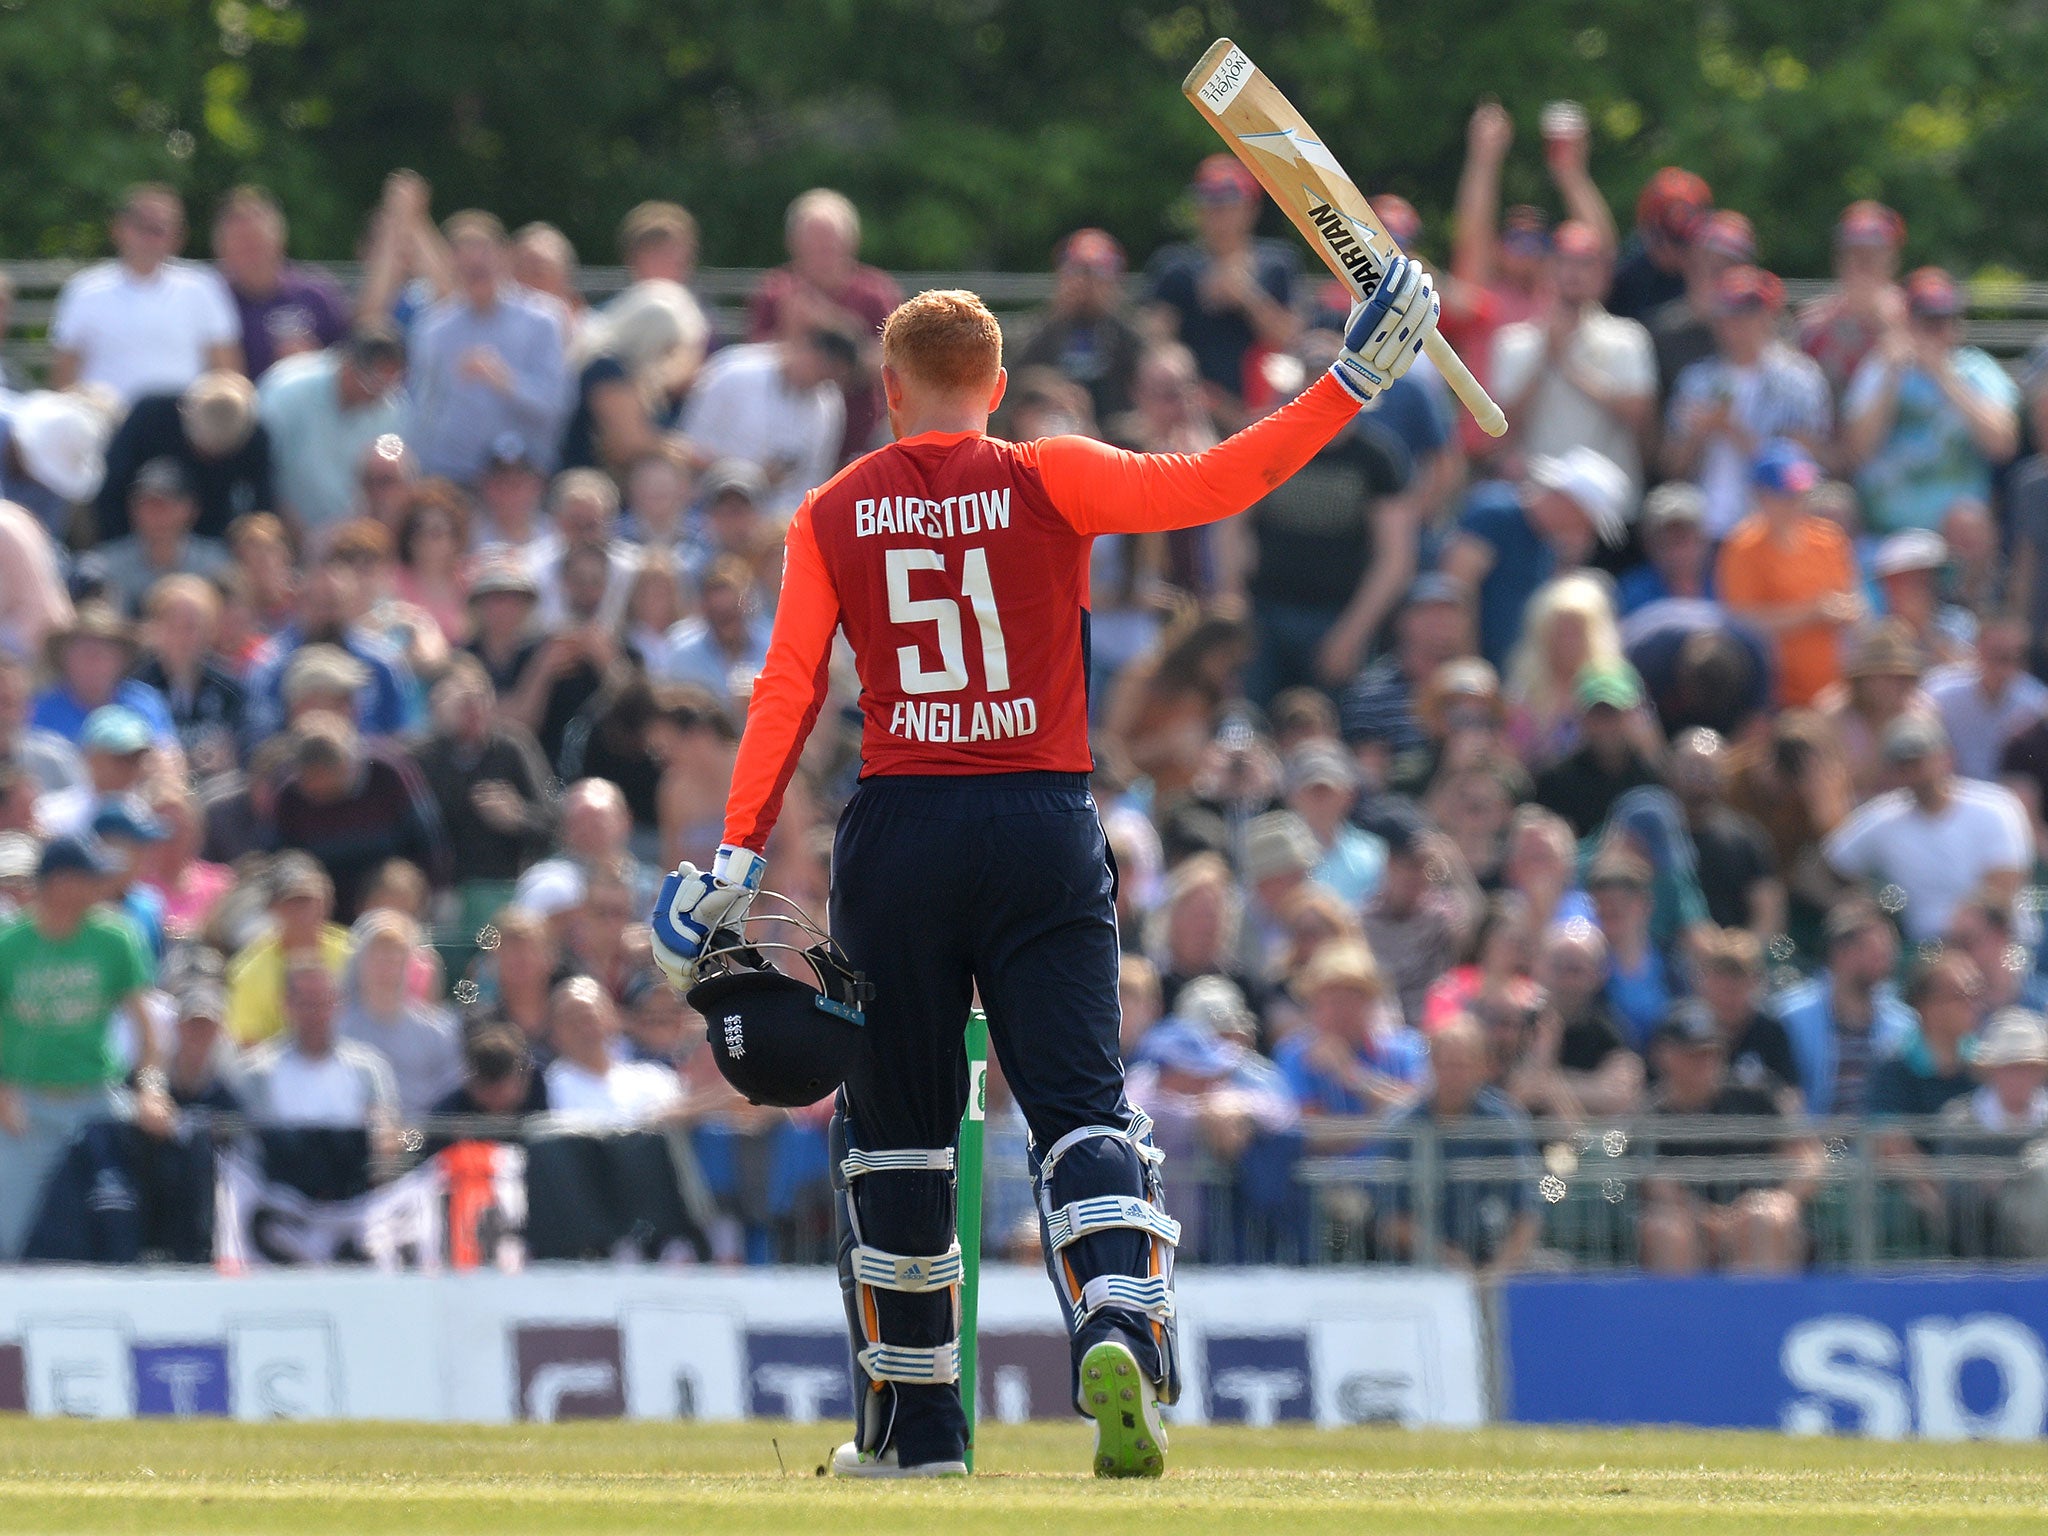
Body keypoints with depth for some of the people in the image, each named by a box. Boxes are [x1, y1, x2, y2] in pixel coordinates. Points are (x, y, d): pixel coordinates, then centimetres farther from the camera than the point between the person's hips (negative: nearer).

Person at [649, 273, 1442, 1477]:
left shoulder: (832, 517, 6)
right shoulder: (1050, 483, 1)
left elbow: (788, 691, -1)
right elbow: (1207, 486, -10)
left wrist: (740, 853, -3)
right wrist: (1350, 384, -7)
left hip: (897, 835, 1)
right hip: (1045, 826, -1)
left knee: (897, 1126, 12)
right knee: (1082, 1100, -5)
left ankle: (915, 1417, 17)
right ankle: (1120, 1324, -33)